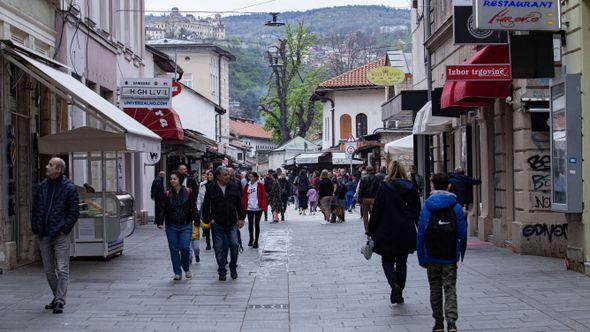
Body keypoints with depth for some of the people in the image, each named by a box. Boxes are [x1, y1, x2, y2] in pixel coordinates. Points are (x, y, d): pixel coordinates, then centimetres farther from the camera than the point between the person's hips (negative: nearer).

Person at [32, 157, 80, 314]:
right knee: (49, 270, 13)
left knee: (62, 270, -6)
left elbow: (74, 211, -5)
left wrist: (65, 228, -11)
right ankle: (58, 297, 25)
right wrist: (35, 228, 5)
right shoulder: (42, 187, 11)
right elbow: (36, 209, 15)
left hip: (60, 236, -6)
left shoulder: (69, 188, -5)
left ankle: (59, 301, -7)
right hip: (44, 236, 6)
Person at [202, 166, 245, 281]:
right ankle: (222, 271, 14)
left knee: (234, 244, -7)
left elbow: (239, 204, 10)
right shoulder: (211, 188, -3)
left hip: (232, 223, 1)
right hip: (217, 224, -1)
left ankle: (233, 268, 15)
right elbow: (206, 205, 2)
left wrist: (241, 218, 7)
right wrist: (208, 219, -4)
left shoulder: (234, 187, 4)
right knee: (219, 248, 2)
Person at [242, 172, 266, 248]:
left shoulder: (260, 185, -2)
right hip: (249, 208, 3)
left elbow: (263, 196, -4)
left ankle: (256, 241, 11)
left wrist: (263, 207, -11)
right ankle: (251, 238, 29)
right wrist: (244, 207, 2)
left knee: (256, 224, 2)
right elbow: (244, 197, 9)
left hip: (258, 208, -3)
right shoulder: (247, 186, 7)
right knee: (250, 224, 6)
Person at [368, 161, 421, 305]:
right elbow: (417, 212, 6)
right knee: (402, 262, 13)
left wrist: (371, 232, -1)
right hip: (406, 232, 3)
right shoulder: (411, 188, 2)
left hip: (387, 232, -3)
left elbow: (376, 211, -7)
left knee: (387, 260, 9)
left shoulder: (384, 188, -8)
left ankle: (394, 284, -17)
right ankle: (399, 294, 16)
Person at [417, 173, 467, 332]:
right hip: (450, 256, 0)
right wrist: (461, 255, 12)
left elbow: (421, 234, -5)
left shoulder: (426, 207, -4)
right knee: (450, 288, 2)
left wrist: (421, 258, 2)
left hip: (432, 256, 0)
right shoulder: (456, 207, -1)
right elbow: (462, 234, 0)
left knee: (435, 289, 12)